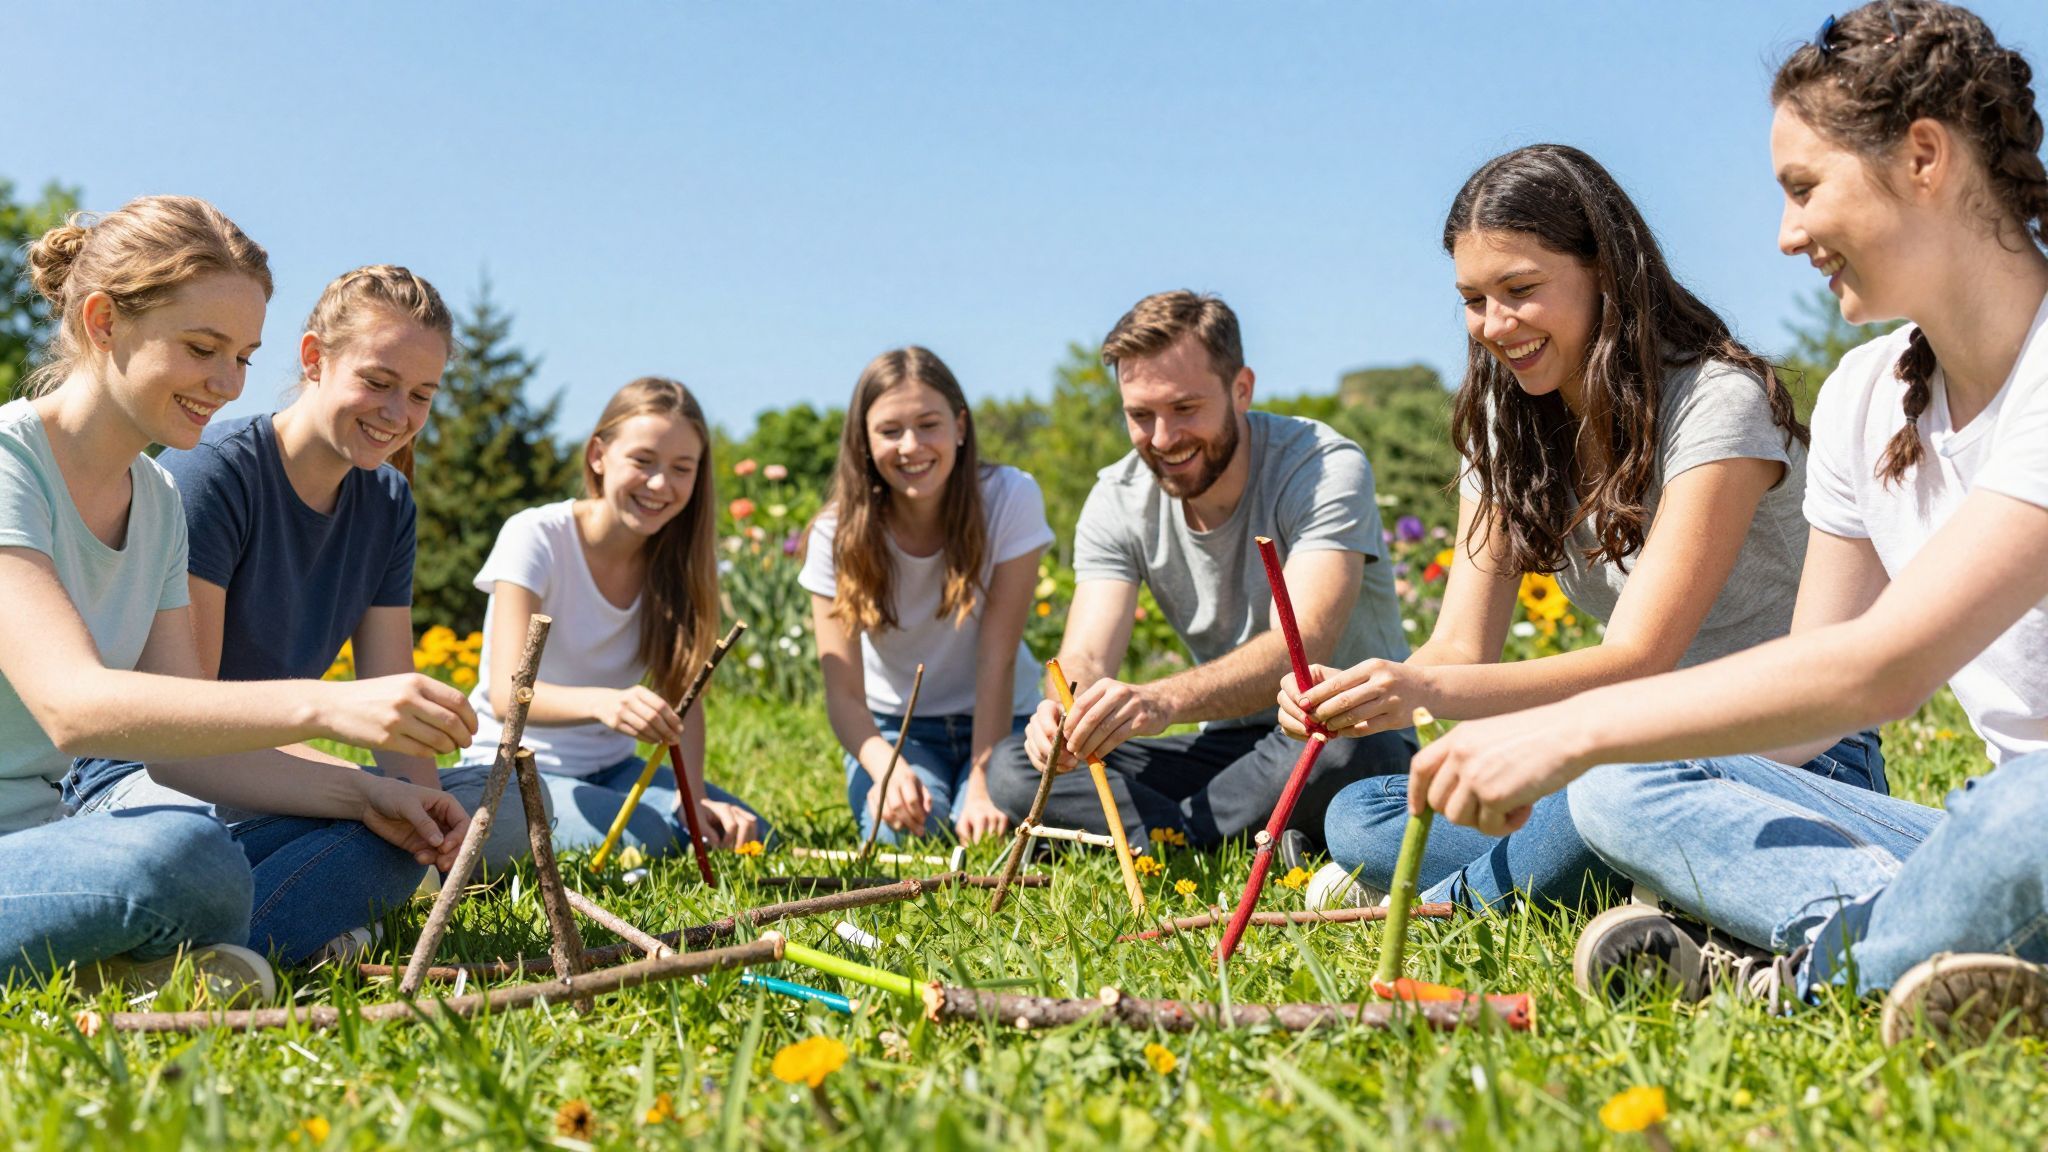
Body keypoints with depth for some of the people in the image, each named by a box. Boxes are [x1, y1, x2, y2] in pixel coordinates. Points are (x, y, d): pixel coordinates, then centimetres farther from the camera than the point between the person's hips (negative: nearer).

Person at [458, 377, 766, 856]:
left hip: (610, 769, 5)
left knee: (748, 836, -14)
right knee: (643, 842, -29)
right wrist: (602, 702, -49)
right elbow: (507, 695, -29)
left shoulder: (676, 559, -3)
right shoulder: (534, 538, -18)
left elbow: (681, 693, -8)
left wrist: (693, 796, -27)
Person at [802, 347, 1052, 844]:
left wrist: (983, 785, -28)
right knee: (899, 834, -26)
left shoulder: (1011, 499, -18)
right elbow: (843, 692, -19)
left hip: (997, 720, -1)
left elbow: (997, 658, -20)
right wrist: (887, 767, -40)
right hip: (892, 727, 1)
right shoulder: (837, 534, -15)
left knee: (992, 838, -27)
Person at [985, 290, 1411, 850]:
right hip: (1230, 748, 5)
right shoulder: (1117, 501, -3)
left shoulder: (1326, 469, -18)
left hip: (1349, 736, -4)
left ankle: (1161, 836, -18)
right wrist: (1065, 713, -39)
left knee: (1342, 745, -41)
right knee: (1015, 769, -13)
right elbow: (1086, 657, -13)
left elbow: (1305, 642, -33)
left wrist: (1162, 699, -50)